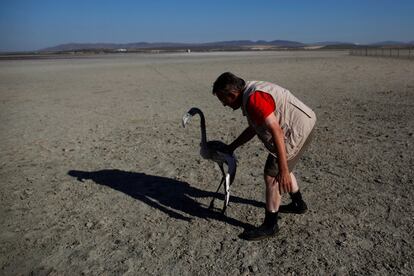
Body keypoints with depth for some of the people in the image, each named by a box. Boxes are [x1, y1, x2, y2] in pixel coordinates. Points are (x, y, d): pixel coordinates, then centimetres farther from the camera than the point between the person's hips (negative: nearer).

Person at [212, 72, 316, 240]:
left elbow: (276, 131, -32)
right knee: (279, 169, 26)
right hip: (301, 126, 11)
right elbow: (253, 128, 19)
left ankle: (270, 226, 8)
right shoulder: (249, 92, 8)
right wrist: (232, 147, 22)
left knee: (272, 176, -6)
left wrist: (283, 170, -32)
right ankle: (298, 204, 44)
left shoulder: (253, 99, -25)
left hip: (297, 130, -11)